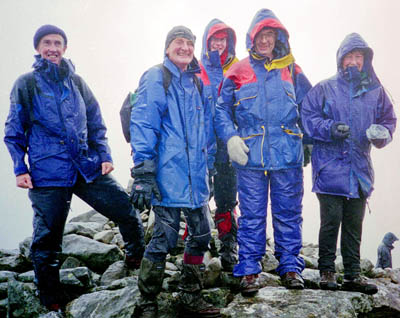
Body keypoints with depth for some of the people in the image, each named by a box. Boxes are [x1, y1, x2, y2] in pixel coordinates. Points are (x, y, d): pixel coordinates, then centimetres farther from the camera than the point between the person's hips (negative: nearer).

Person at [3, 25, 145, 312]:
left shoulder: (76, 82, 13)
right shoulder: (27, 84, 4)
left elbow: (96, 123, 17)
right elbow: (15, 131, 6)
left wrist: (104, 156, 5)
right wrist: (20, 168, -3)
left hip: (89, 168, 3)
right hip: (47, 173, -3)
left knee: (128, 212, 0)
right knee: (47, 239, 2)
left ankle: (138, 261, 26)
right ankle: (52, 302, 18)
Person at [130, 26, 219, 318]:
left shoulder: (198, 83, 18)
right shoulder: (156, 79, -3)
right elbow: (142, 125, -10)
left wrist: (208, 168, 22)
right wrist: (143, 174, -17)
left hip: (196, 177, 7)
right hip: (168, 175, -7)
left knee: (201, 236, 10)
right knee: (164, 239, -6)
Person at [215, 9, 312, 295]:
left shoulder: (292, 71, 11)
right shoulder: (237, 73, 6)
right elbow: (222, 110, 6)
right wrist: (231, 138, -9)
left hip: (288, 154, 2)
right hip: (250, 156, -1)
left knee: (289, 212, 7)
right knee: (252, 215, 2)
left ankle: (290, 266, 18)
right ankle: (249, 269, 10)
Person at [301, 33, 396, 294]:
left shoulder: (375, 91, 12)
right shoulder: (325, 89, 3)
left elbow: (389, 119, 16)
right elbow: (308, 116, 0)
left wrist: (381, 133, -6)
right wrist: (329, 129, -16)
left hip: (360, 170, 3)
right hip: (330, 167, -3)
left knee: (354, 224, 9)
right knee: (331, 221, -4)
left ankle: (353, 275, 17)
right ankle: (327, 271, 9)